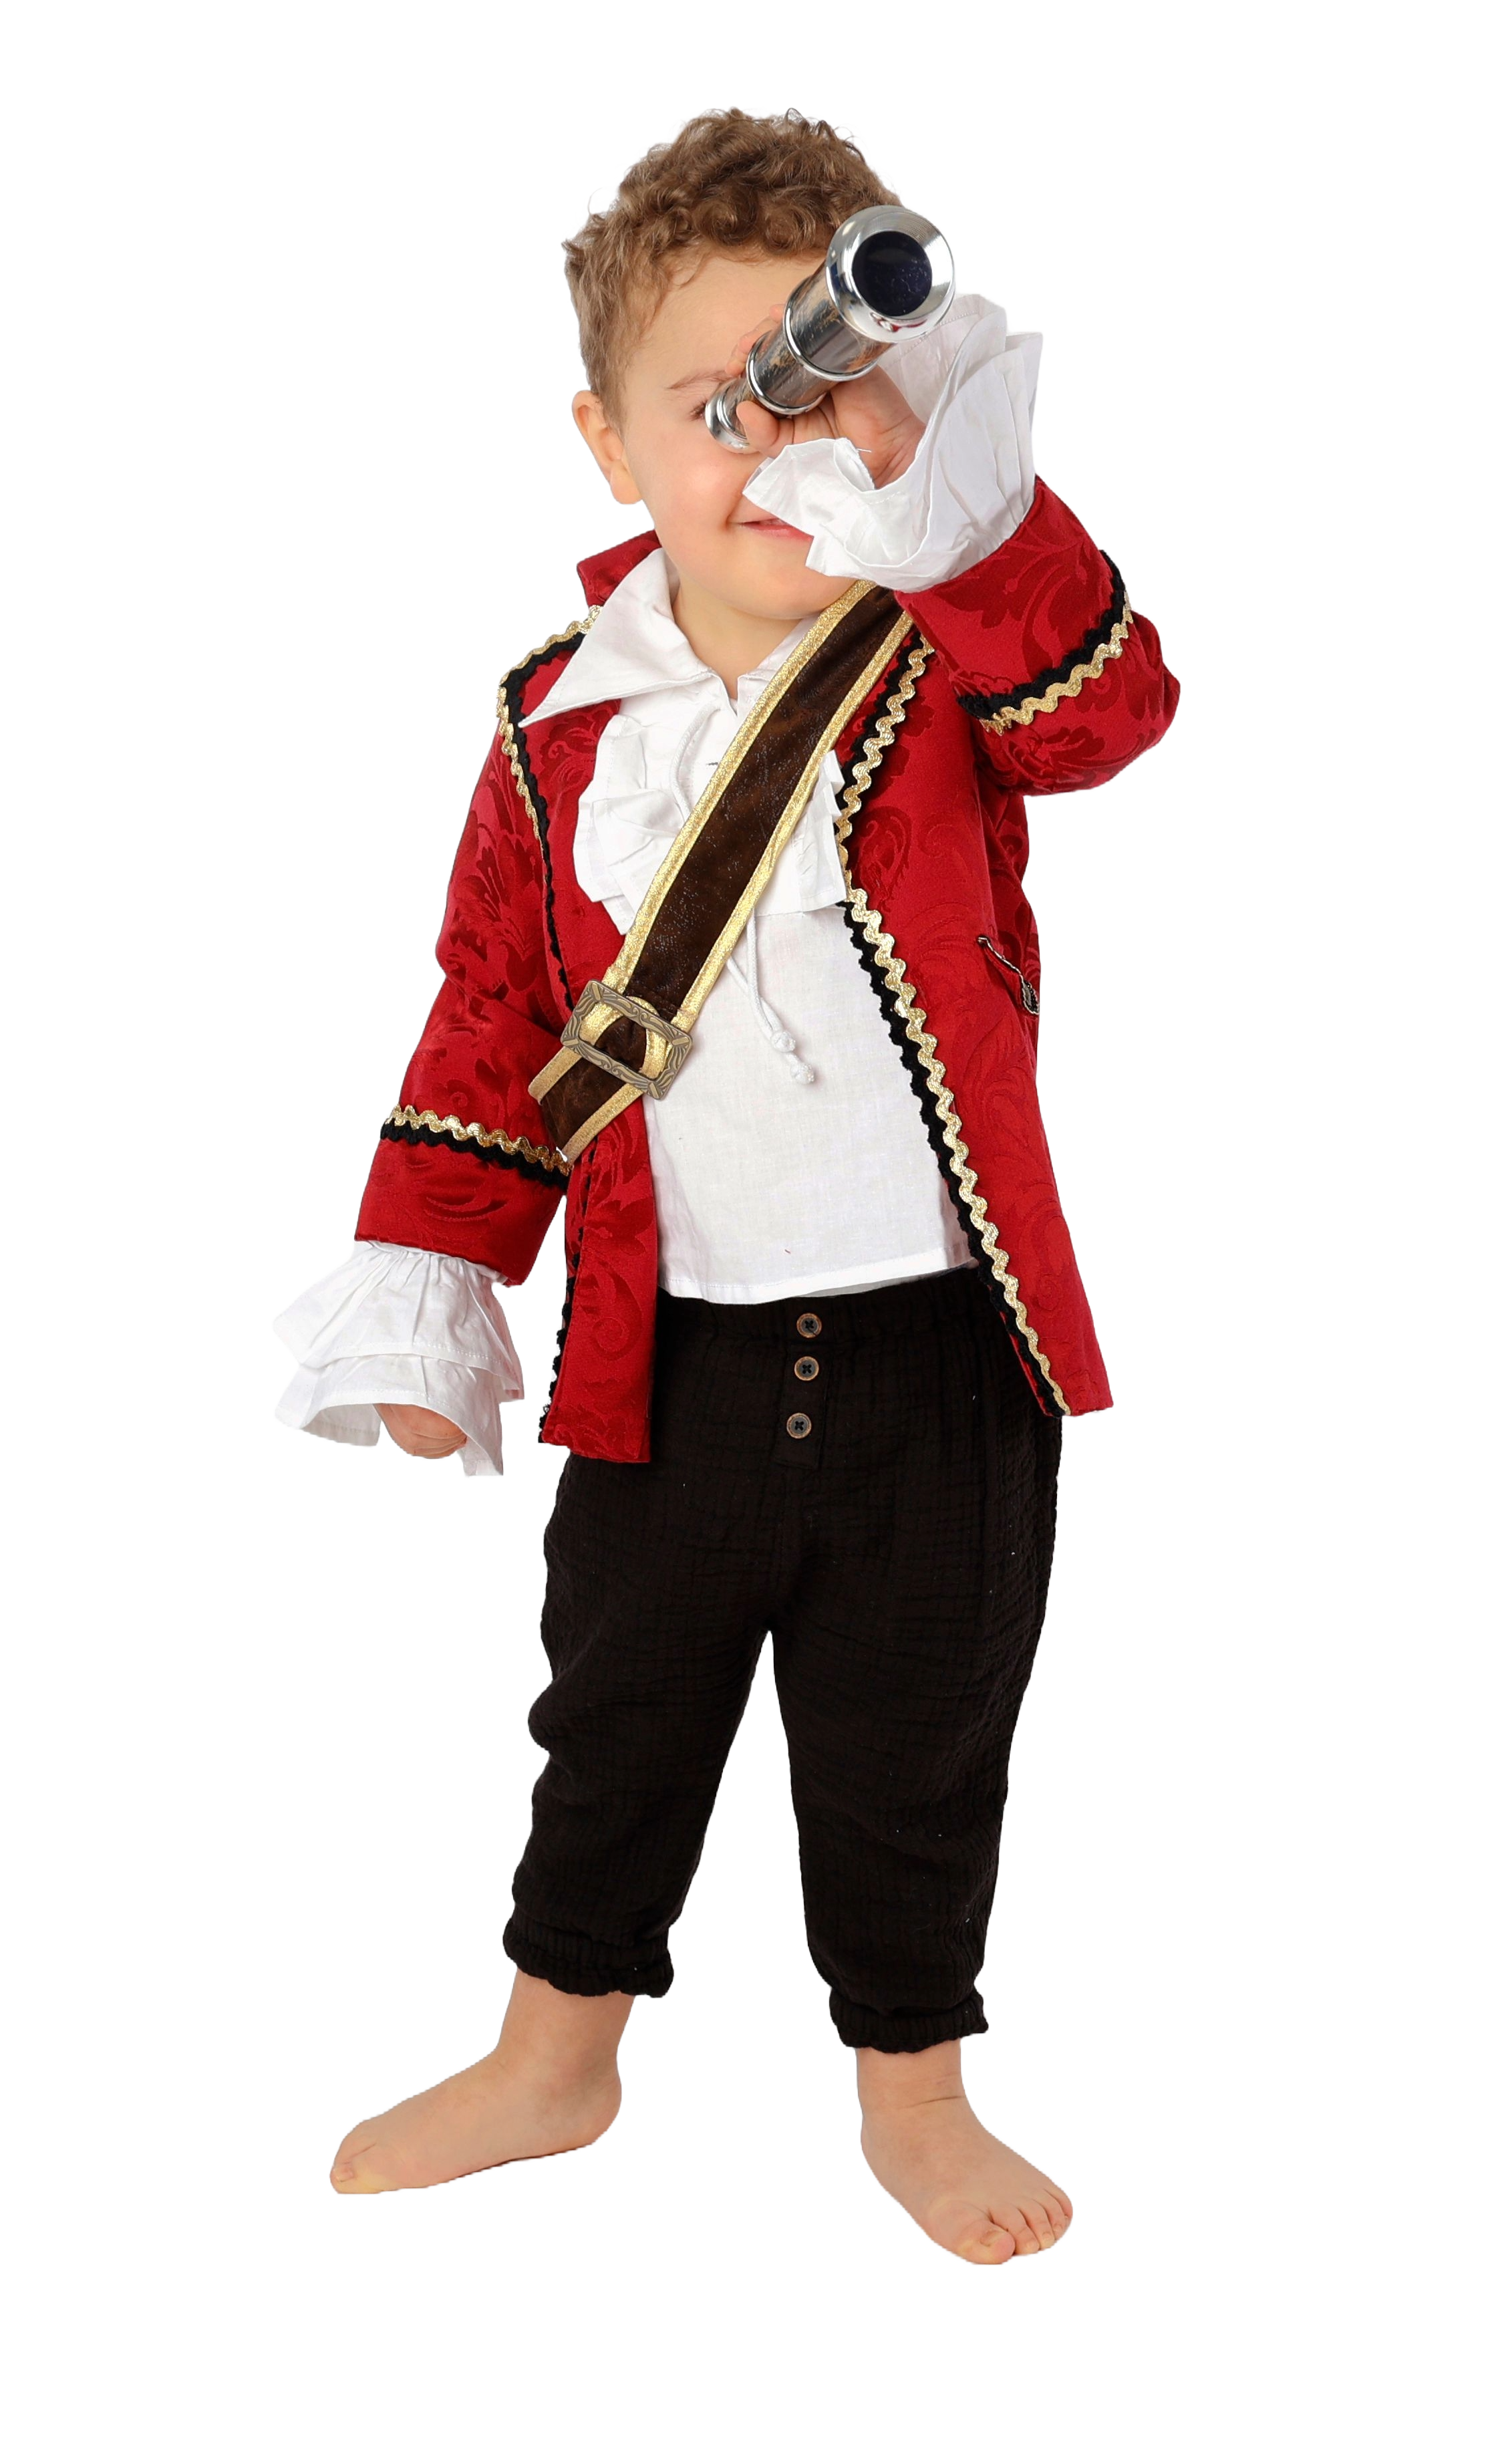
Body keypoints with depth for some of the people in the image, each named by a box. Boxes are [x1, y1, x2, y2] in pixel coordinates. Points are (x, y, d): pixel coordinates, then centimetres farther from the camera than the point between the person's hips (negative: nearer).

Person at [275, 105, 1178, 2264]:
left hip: (937, 1348, -1)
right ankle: (555, 2060, 41)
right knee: (618, 1719, 18)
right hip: (668, 1354, 2)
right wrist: (421, 1280, 0)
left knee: (911, 1755, 13)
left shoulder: (957, 659, -7)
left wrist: (965, 514, -45)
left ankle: (914, 2095, 36)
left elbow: (1112, 708, -29)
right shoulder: (564, 726, -2)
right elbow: (494, 1012, 5)